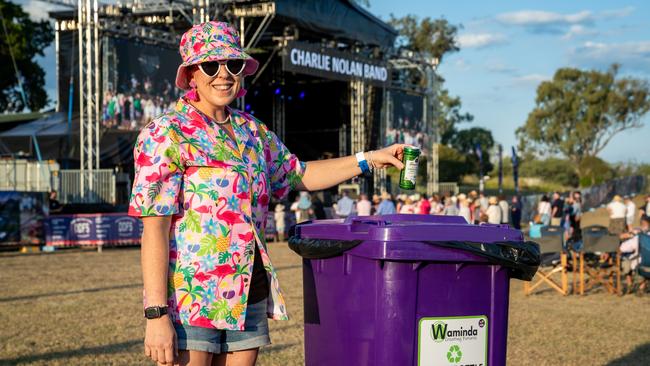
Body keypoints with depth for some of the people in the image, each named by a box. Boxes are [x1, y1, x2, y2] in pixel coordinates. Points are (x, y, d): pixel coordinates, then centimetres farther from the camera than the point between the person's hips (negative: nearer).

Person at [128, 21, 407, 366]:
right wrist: (156, 315, -18)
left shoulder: (252, 132, 11)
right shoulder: (166, 134, -8)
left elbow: (299, 175, 26)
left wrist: (368, 160, 15)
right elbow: (154, 229, -13)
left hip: (249, 298, 6)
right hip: (190, 298, -6)